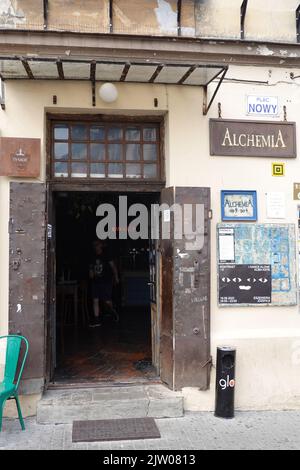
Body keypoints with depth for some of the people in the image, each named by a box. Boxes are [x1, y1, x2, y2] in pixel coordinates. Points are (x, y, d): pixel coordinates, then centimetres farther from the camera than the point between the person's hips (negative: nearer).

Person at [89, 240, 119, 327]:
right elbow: (91, 268, 20)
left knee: (107, 301, -5)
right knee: (95, 301, -3)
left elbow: (113, 267, -2)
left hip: (106, 281, -4)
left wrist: (116, 277, -8)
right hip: (96, 282, 4)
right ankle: (96, 320, 1)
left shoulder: (106, 256, -2)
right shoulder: (93, 258, 10)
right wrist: (91, 274, -2)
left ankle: (113, 311, 27)